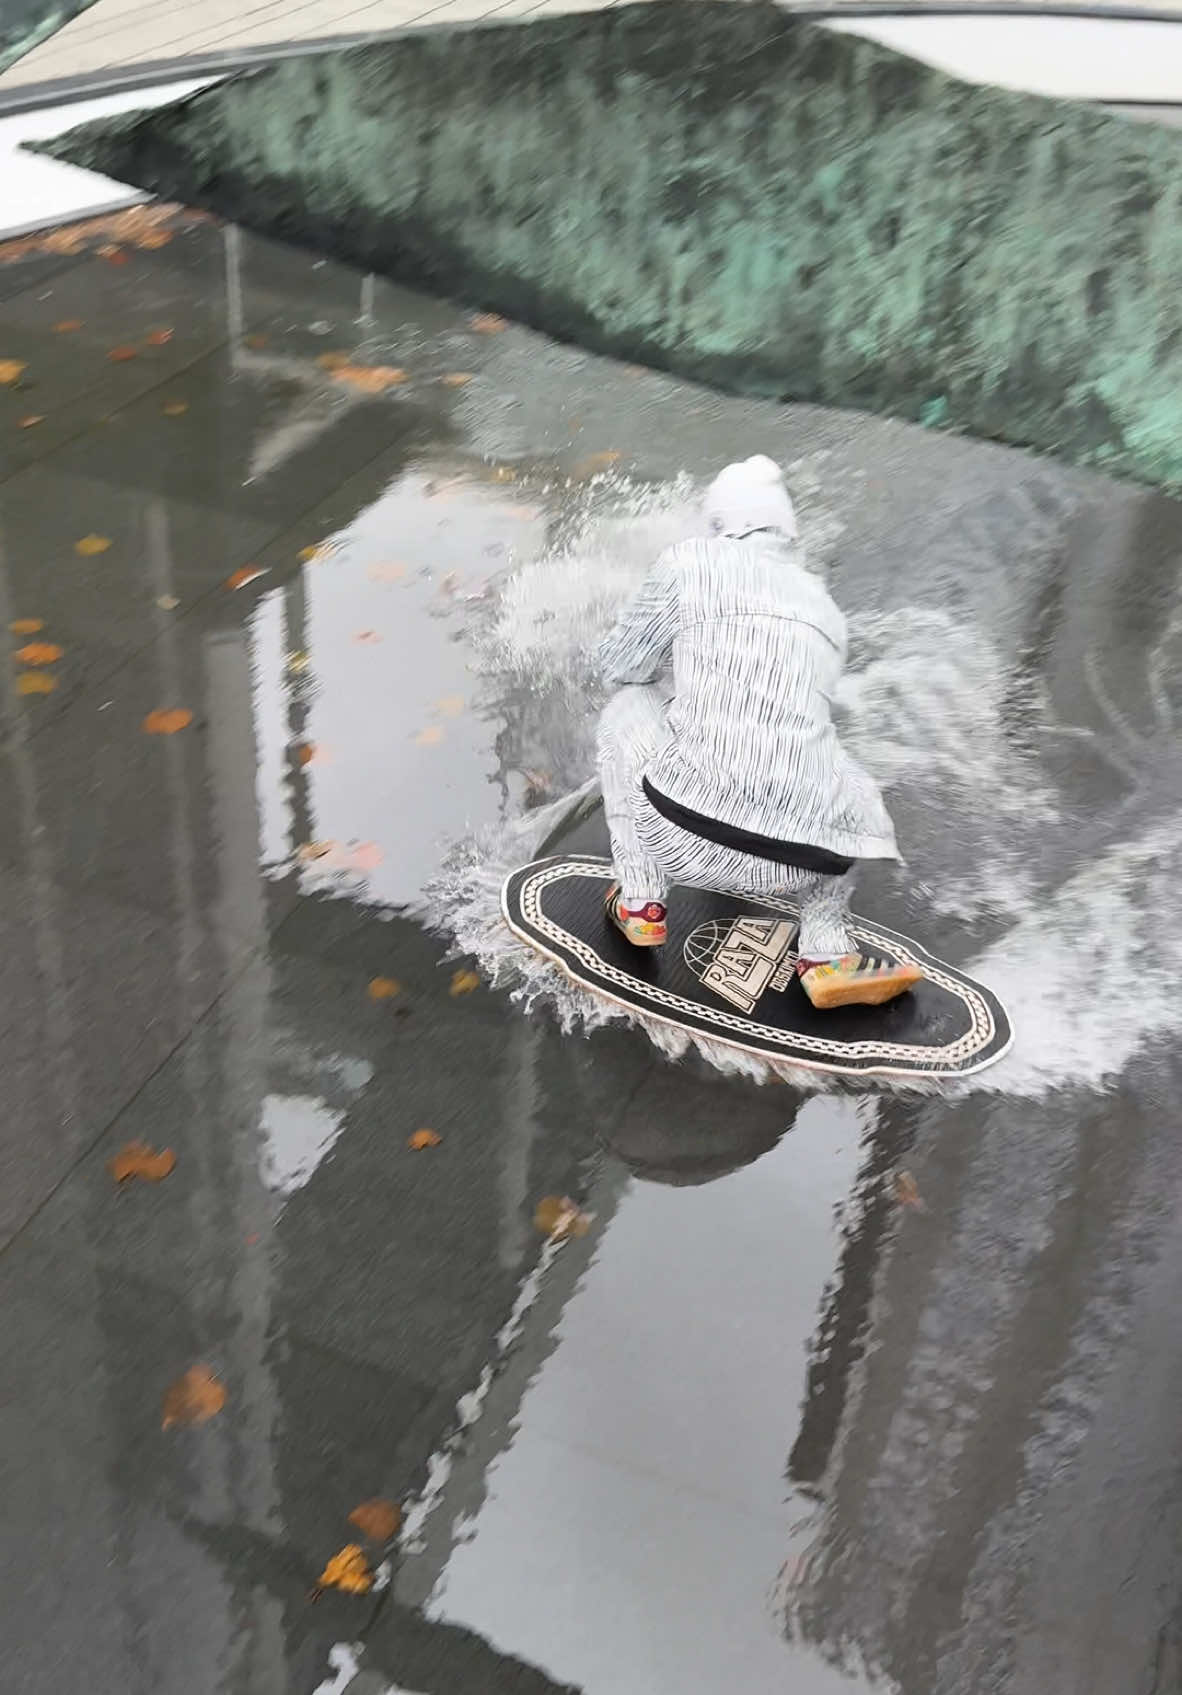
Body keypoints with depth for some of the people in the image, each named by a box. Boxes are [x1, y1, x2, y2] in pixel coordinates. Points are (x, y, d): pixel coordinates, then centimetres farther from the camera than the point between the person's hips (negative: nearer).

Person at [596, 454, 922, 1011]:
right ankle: (826, 954, 21)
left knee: (625, 706, 25)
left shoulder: (689, 562, 7)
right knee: (847, 786, 37)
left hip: (683, 836, -3)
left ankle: (639, 903, 24)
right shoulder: (824, 606, 21)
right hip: (800, 860, 3)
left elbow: (621, 665, 17)